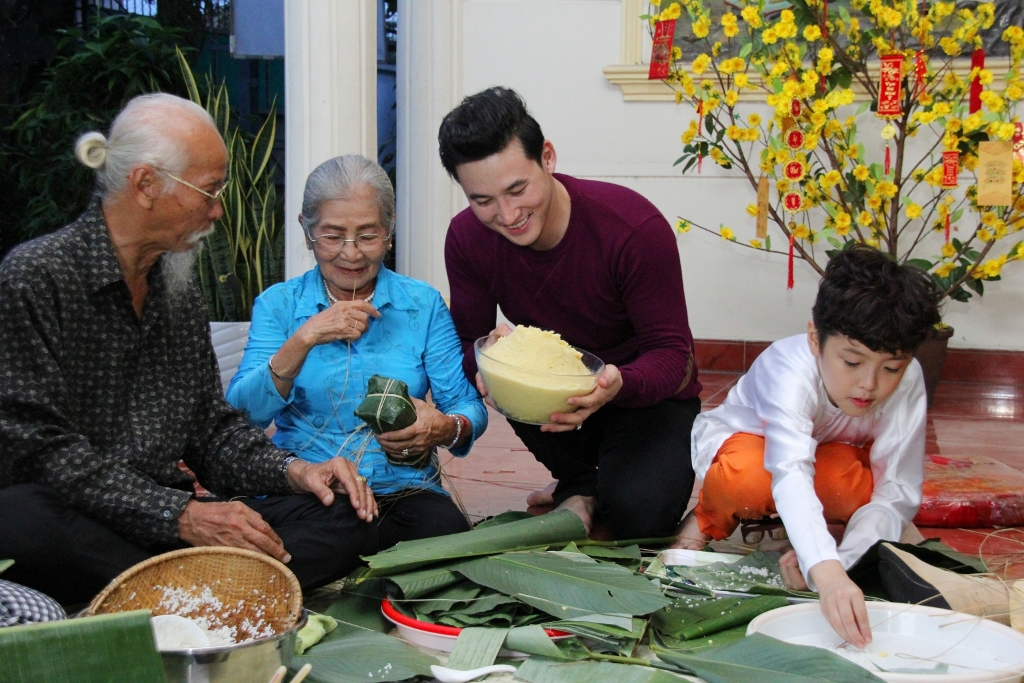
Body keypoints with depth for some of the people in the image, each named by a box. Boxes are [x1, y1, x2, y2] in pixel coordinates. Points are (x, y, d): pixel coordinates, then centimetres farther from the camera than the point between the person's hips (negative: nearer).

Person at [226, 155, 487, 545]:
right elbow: (243, 414, -7)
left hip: (401, 490, 2)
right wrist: (304, 340, -21)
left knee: (448, 532, -30)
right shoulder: (278, 305, 6)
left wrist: (447, 428, -23)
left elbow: (469, 405, 1)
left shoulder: (424, 304, 8)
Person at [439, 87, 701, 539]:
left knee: (635, 512, -31)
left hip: (648, 396, -3)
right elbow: (468, 346, -10)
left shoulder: (636, 227, -27)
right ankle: (579, 484, -3)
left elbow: (671, 351, -22)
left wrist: (619, 383, -46)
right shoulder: (467, 238, -15)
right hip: (555, 394, 4)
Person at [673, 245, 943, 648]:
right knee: (751, 477, -40)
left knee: (852, 484, -34)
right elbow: (791, 473, -57)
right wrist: (827, 574, -72)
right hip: (741, 439, -3)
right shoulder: (791, 370, -41)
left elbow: (897, 493, -24)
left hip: (827, 451, 4)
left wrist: (842, 557, -42)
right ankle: (711, 520, -5)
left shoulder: (907, 383, -28)